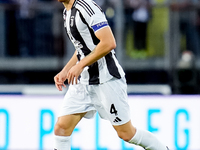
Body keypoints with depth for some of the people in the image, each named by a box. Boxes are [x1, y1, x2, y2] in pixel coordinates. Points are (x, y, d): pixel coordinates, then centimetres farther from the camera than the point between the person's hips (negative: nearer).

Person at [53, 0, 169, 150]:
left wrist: (80, 65, -21)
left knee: (126, 133, 0)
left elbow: (109, 43, -25)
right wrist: (65, 71, 14)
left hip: (106, 79, -9)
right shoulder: (68, 12, 13)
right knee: (61, 128, -3)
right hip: (82, 81, 9)